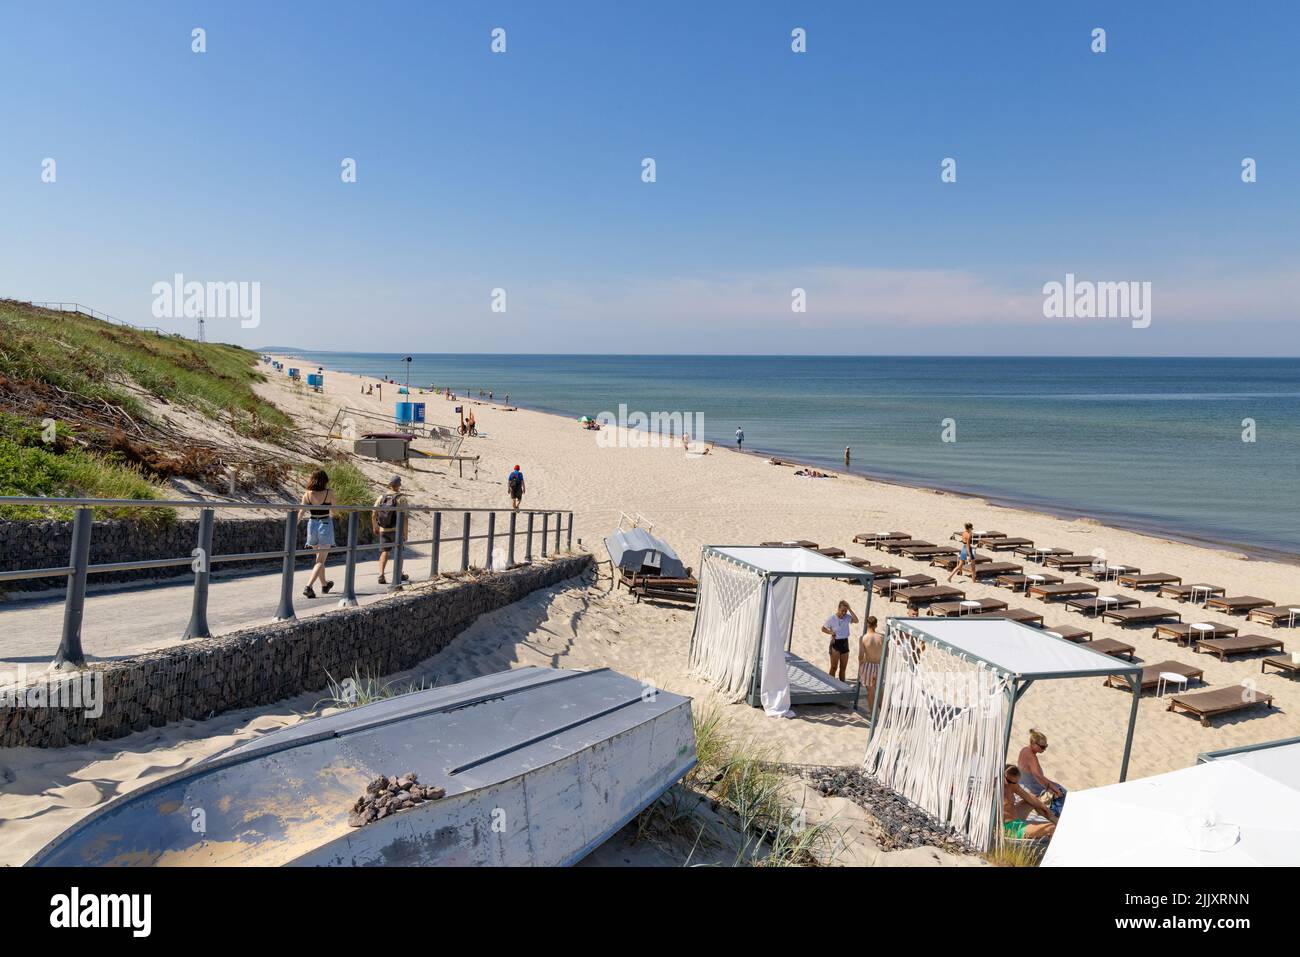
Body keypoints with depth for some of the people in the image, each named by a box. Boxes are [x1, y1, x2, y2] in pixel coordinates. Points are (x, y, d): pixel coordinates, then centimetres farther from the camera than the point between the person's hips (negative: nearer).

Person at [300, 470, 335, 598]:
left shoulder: (307, 494, -4)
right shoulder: (329, 492, -11)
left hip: (312, 524, 4)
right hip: (325, 525, -4)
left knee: (320, 558, 21)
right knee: (320, 560, -1)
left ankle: (324, 585, 35)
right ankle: (308, 587, -18)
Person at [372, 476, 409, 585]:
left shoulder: (381, 497, 0)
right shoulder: (401, 498, -11)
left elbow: (373, 515, 0)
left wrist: (375, 527, 16)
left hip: (383, 529, 3)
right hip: (396, 530, -3)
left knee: (384, 552, 8)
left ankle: (381, 575, -5)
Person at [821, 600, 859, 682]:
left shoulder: (847, 617, -3)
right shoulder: (832, 619, -10)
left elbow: (856, 621, -22)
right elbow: (823, 629, 1)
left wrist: (849, 609, -20)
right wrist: (830, 632, -17)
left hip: (845, 643, 4)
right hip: (835, 643, -4)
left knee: (843, 667, 13)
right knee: (834, 667, -2)